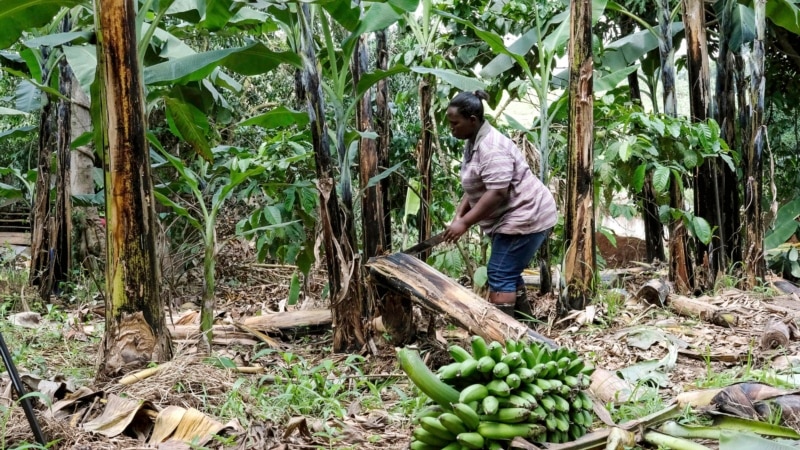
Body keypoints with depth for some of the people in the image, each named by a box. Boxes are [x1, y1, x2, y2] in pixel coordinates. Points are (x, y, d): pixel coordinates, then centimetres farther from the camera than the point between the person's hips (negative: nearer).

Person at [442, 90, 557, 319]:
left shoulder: (491, 147, -24)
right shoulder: (473, 142, 9)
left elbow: (497, 193, -30)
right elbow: (474, 187, 16)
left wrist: (465, 223, -27)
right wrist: (458, 215, 3)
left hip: (525, 216, -11)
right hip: (513, 218, 11)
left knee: (500, 275, -9)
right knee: (508, 273, 17)